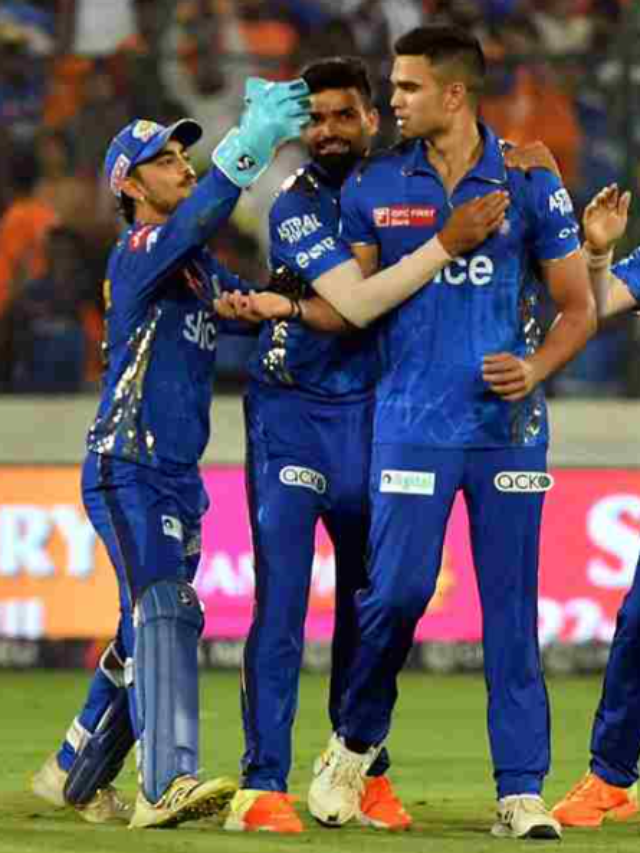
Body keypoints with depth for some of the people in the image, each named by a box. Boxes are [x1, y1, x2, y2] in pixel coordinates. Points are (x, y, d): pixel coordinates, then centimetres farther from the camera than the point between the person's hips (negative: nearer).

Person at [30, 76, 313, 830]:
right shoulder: (136, 252, -10)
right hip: (126, 469, -9)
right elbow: (192, 223, -29)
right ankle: (166, 785, -34)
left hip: (177, 475, 9)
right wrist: (249, 146, -38)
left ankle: (76, 774, 27)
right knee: (161, 612, -23)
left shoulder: (200, 268, 18)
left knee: (152, 629, 13)